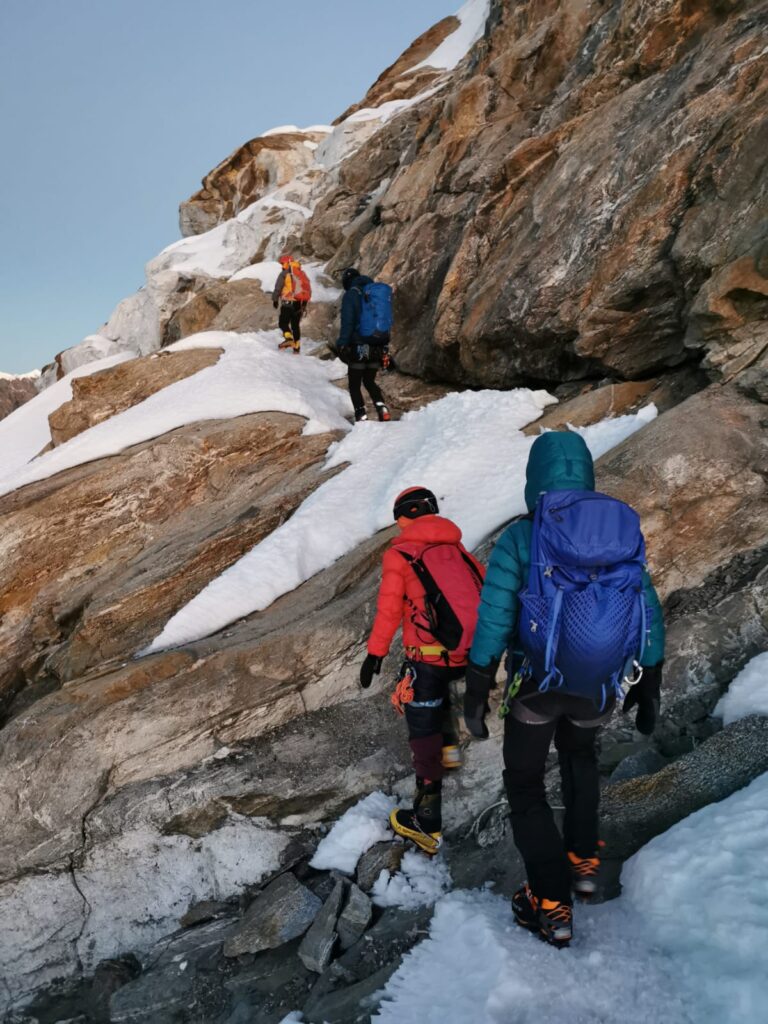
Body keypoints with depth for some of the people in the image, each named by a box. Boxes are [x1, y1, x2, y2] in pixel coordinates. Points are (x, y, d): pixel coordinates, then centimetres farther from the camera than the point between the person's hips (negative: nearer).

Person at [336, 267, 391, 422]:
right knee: (370, 381, 21)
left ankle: (361, 417, -4)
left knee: (355, 385, 6)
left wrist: (342, 345, -13)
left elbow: (347, 322, -14)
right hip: (377, 348, 6)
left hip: (358, 347, -6)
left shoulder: (351, 295, -5)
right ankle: (382, 410, 1)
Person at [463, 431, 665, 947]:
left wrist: (476, 694, -6)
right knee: (580, 754, 35)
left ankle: (552, 905, 16)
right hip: (599, 690, 4)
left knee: (525, 785, 17)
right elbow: (649, 618, 1)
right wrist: (650, 688, 13)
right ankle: (583, 859, 36)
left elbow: (492, 623, -16)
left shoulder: (519, 539, -14)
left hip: (536, 687, -3)